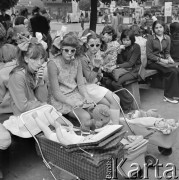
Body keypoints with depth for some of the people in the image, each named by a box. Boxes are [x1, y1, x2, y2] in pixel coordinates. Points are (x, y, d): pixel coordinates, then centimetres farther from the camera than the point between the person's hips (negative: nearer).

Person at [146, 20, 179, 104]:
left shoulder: (167, 38, 11)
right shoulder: (151, 38, -4)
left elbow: (167, 52, 16)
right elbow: (149, 54, -7)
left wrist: (169, 58, -7)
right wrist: (161, 60, -16)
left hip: (163, 60, 5)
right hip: (152, 62, -5)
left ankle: (168, 95, -15)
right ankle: (168, 95, -16)